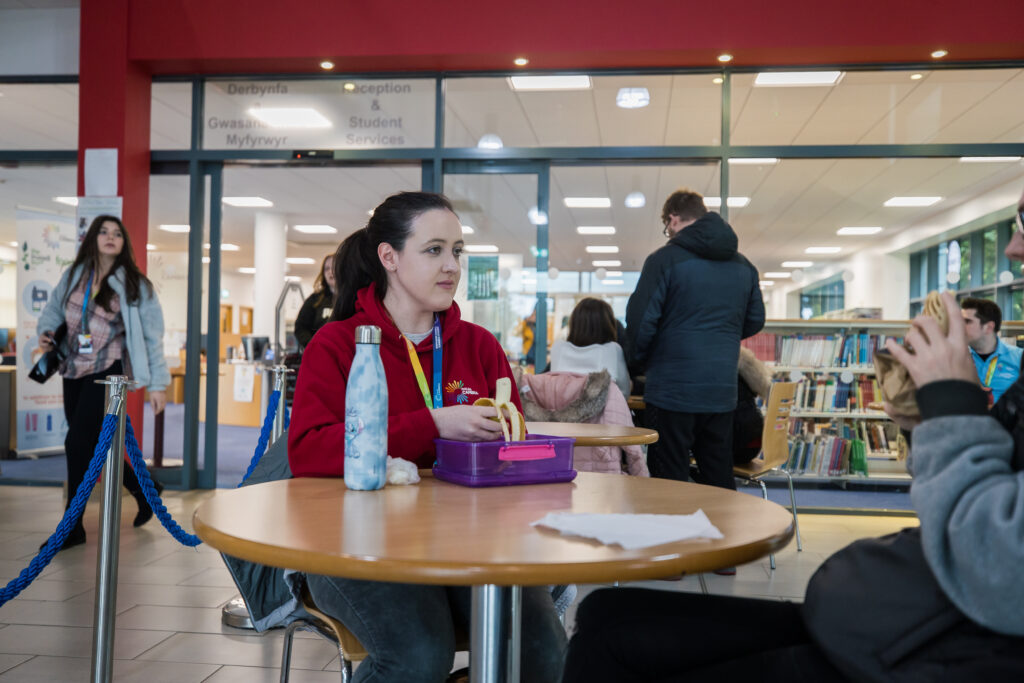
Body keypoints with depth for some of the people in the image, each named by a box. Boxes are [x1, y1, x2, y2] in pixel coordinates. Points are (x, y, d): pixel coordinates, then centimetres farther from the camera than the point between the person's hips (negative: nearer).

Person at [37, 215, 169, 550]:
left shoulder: (135, 285, -5)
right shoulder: (74, 276, 6)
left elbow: (152, 336, -4)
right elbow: (53, 308, 21)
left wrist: (158, 383, -7)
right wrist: (47, 331, -1)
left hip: (107, 372, -5)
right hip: (74, 371, 5)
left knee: (77, 441, -13)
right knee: (92, 444, 11)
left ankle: (72, 528, -1)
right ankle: (143, 489, 33)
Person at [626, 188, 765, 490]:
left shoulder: (664, 259, -8)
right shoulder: (743, 265, 11)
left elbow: (640, 321, -11)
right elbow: (755, 321, 16)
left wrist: (643, 361, 7)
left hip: (672, 390, -5)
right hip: (722, 392, 6)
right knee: (721, 482, 15)